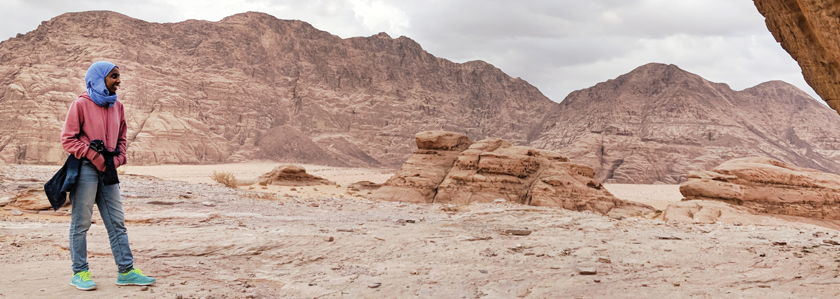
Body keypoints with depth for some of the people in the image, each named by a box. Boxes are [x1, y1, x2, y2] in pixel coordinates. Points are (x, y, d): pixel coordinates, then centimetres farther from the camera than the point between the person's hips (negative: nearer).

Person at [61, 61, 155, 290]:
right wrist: (95, 157, -13)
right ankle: (79, 273, 10)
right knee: (81, 223, 1)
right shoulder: (81, 104, -5)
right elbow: (68, 139, -8)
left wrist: (116, 160, 2)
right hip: (85, 169, -6)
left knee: (117, 223, 6)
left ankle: (126, 271, 10)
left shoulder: (117, 106, 13)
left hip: (108, 170, 6)